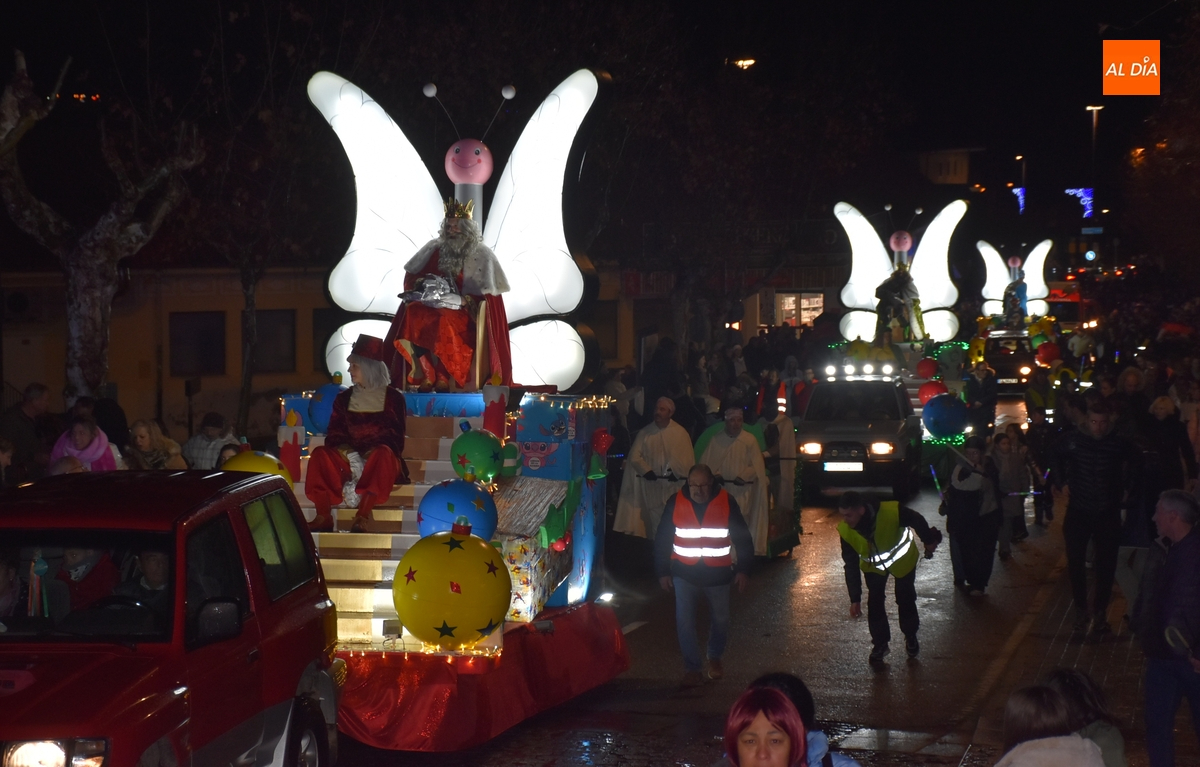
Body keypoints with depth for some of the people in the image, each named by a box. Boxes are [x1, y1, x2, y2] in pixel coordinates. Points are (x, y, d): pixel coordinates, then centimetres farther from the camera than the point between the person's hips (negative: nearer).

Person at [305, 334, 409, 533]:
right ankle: (323, 515, -36)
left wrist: (368, 456, -21)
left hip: (380, 459, -3)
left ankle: (363, 514, -48)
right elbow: (334, 435, 7)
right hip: (350, 459, 4)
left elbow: (395, 438, -6)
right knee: (320, 455, -25)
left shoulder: (393, 397, 2)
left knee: (382, 453, -38)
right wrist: (346, 452, -16)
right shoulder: (344, 398, 13)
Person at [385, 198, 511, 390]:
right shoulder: (434, 248, 12)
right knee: (412, 313, -28)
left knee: (443, 321, -36)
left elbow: (486, 294, -3)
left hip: (465, 309, -4)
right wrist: (422, 285, -6)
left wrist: (464, 300, -18)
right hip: (433, 302, 4)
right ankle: (422, 376, -28)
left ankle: (443, 379, -28)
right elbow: (411, 277, 15)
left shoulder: (482, 255, 2)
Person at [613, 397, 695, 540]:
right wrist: (648, 472, -11)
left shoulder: (680, 433, 1)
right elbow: (635, 457, 0)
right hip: (652, 488, 1)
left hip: (674, 487, -1)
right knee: (655, 523, 2)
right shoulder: (645, 433, 4)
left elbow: (688, 459, -2)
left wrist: (677, 473, -14)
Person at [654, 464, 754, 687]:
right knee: (685, 622, -4)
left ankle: (715, 658, 37)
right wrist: (663, 572, 2)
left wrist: (743, 569, -5)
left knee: (720, 619, 12)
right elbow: (662, 539, 1)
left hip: (718, 574, 0)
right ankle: (691, 668, 9)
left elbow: (742, 538, -1)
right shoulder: (676, 503, -7)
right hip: (684, 573, 0)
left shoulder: (726, 502, -9)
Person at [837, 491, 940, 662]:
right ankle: (880, 643, 15)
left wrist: (929, 541, -4)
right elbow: (851, 565, -21)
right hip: (873, 564, 2)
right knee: (874, 602, -3)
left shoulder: (893, 512, -43)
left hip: (902, 559, -2)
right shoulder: (845, 530, -32)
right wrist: (855, 598, -22)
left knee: (905, 599, 8)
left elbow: (917, 521, -21)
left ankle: (911, 637, 32)